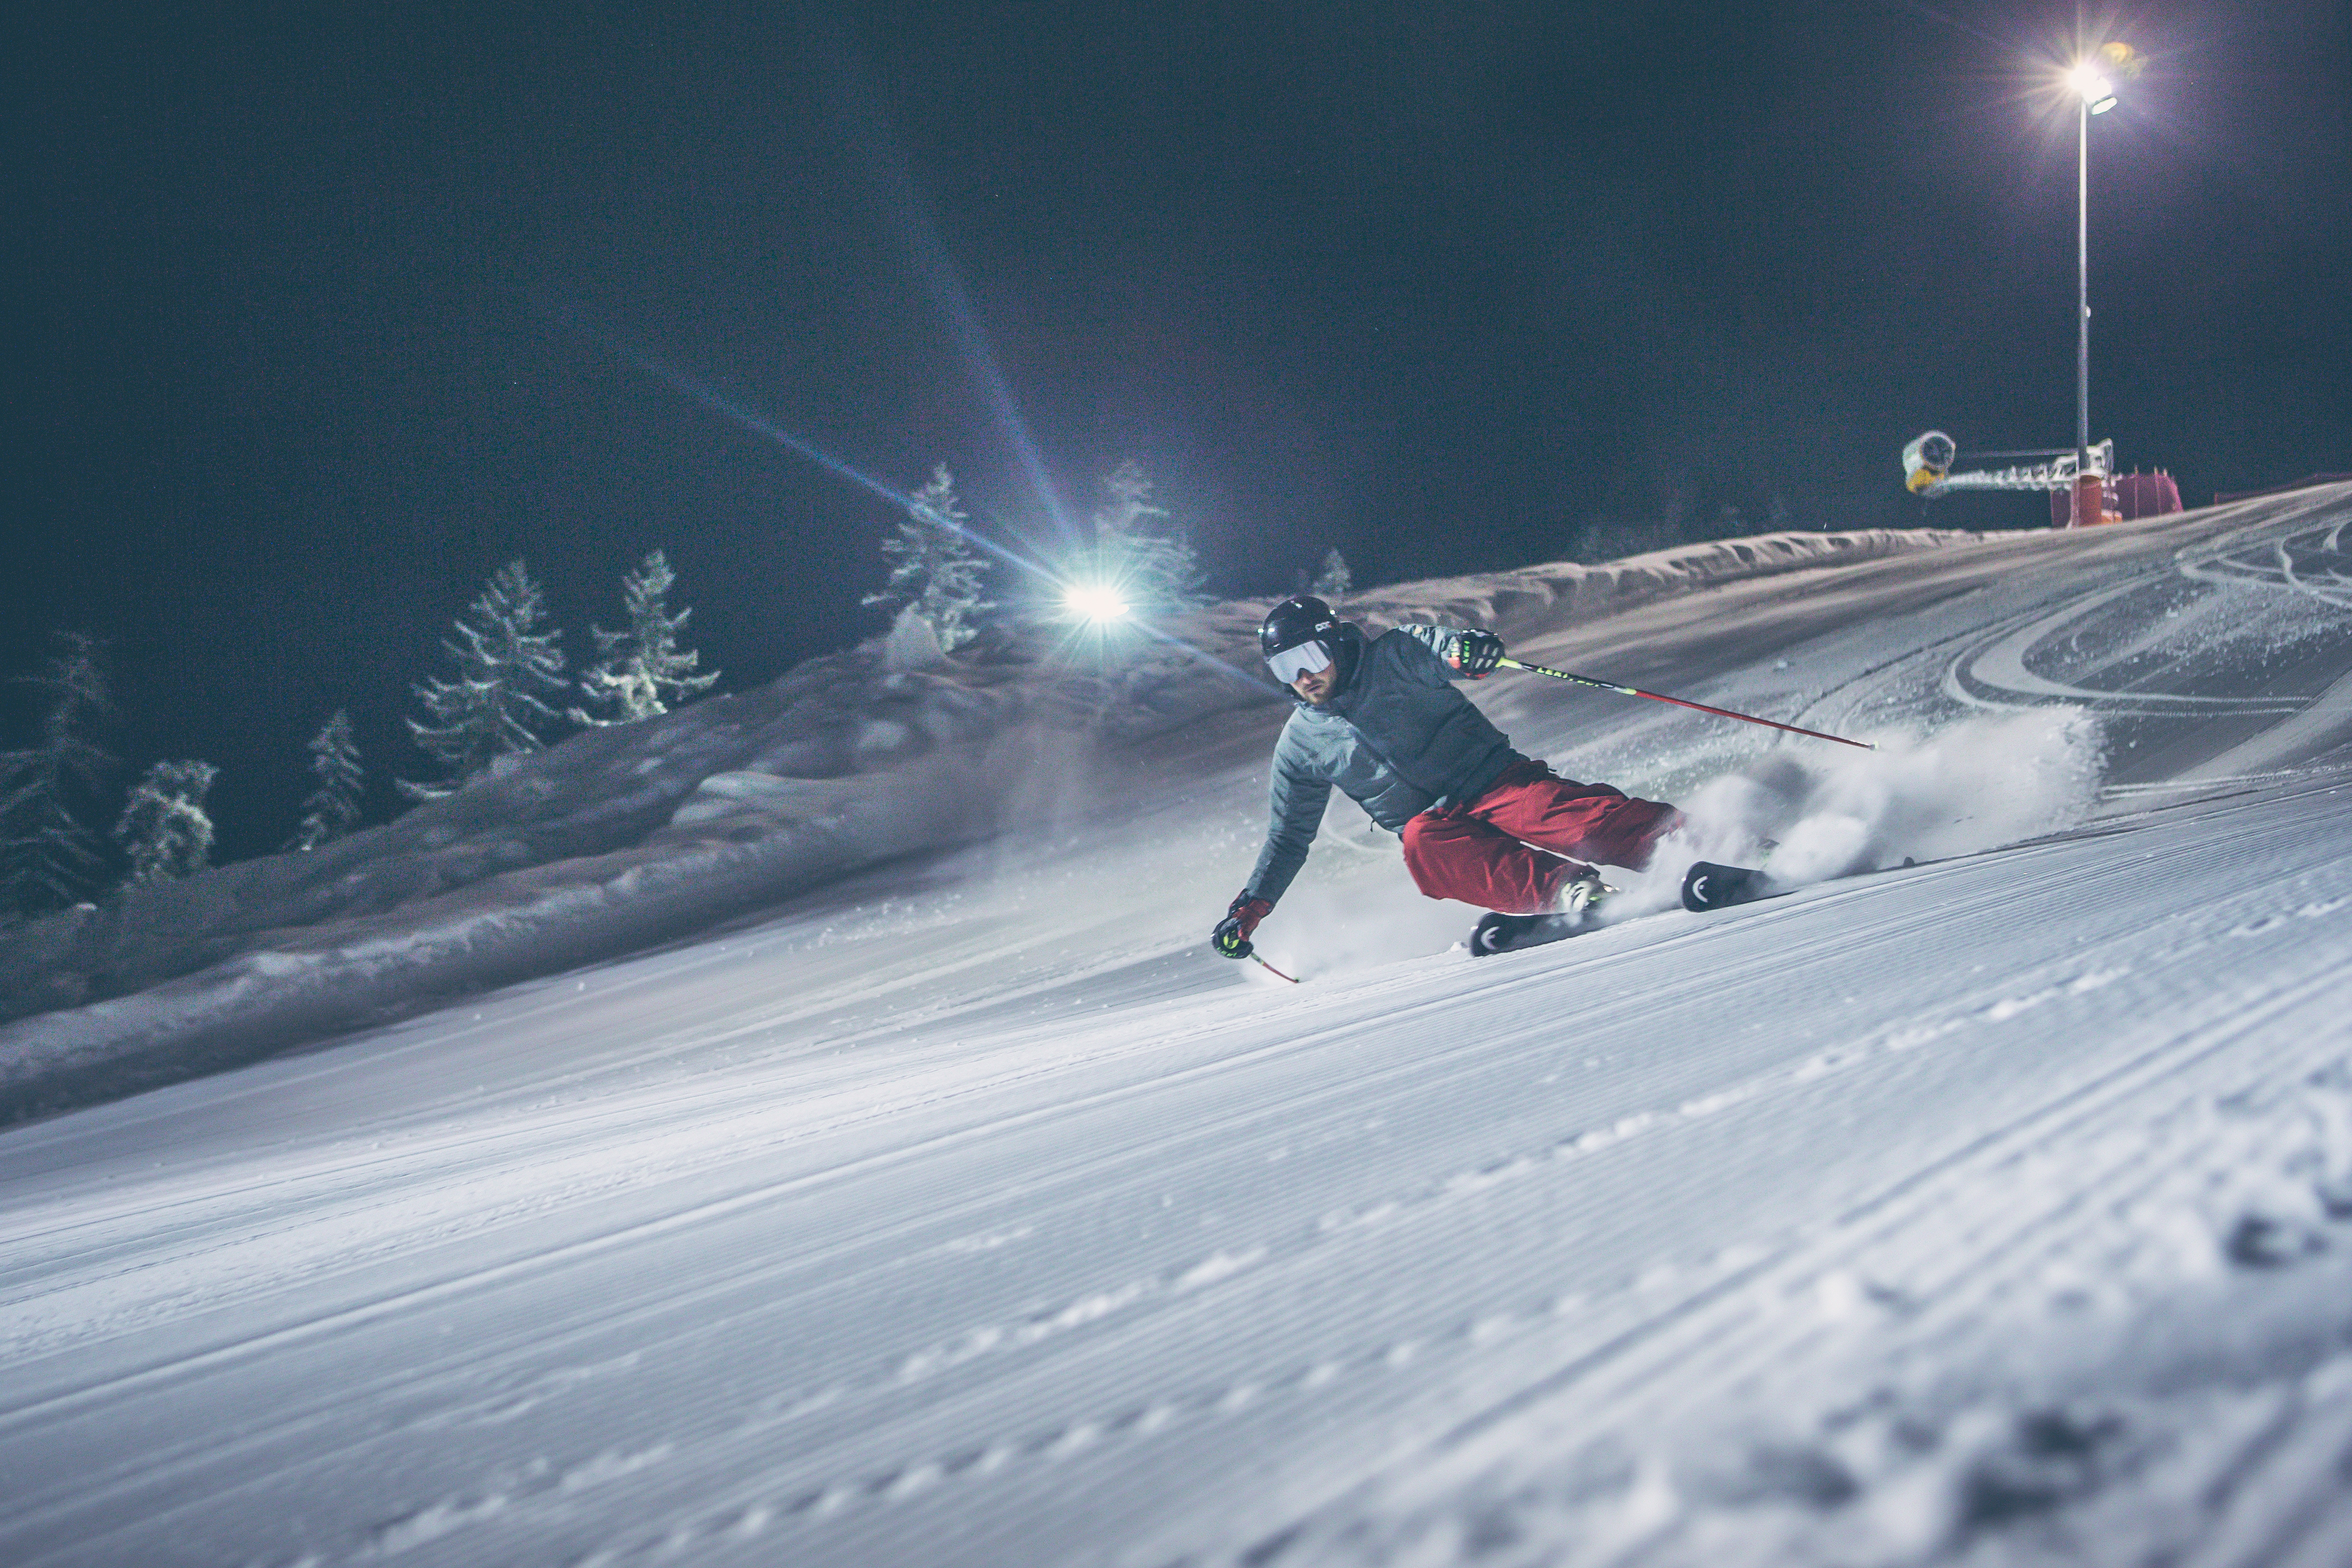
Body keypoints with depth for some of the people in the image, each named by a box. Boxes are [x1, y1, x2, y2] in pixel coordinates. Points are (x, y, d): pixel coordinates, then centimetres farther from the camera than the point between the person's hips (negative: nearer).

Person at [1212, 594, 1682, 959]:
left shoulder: (1393, 658, 0)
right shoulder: (1300, 745, 11)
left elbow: (1438, 647, -21)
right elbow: (1289, 835, 20)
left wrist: (1466, 647, -46)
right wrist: (1250, 908, 14)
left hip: (1493, 778, -2)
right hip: (1433, 823, 2)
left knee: (1566, 813, -31)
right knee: (1423, 845, -33)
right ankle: (1567, 889, -42)